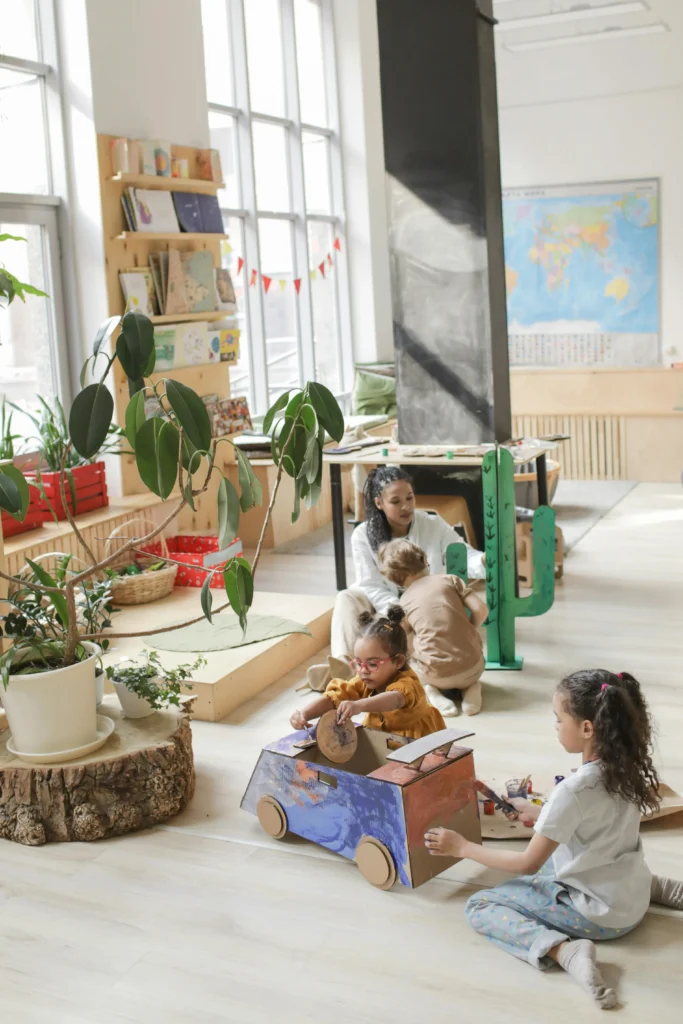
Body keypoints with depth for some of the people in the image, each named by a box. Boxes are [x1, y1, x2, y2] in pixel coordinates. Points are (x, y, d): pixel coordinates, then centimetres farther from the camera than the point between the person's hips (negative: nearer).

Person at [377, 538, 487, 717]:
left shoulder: (404, 602, 9)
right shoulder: (450, 580, 6)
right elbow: (481, 611, -1)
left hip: (435, 674, -1)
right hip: (472, 667, 1)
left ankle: (433, 692, 1)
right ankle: (469, 689, 4)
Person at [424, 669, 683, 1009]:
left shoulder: (573, 790, -27)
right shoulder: (626, 766, -7)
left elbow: (528, 864, -17)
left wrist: (462, 847, -8)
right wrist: (539, 814, 15)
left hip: (600, 914, -7)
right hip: (634, 896, 7)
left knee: (479, 906, -3)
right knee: (556, 855, 35)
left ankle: (565, 950, -21)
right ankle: (655, 887, 20)